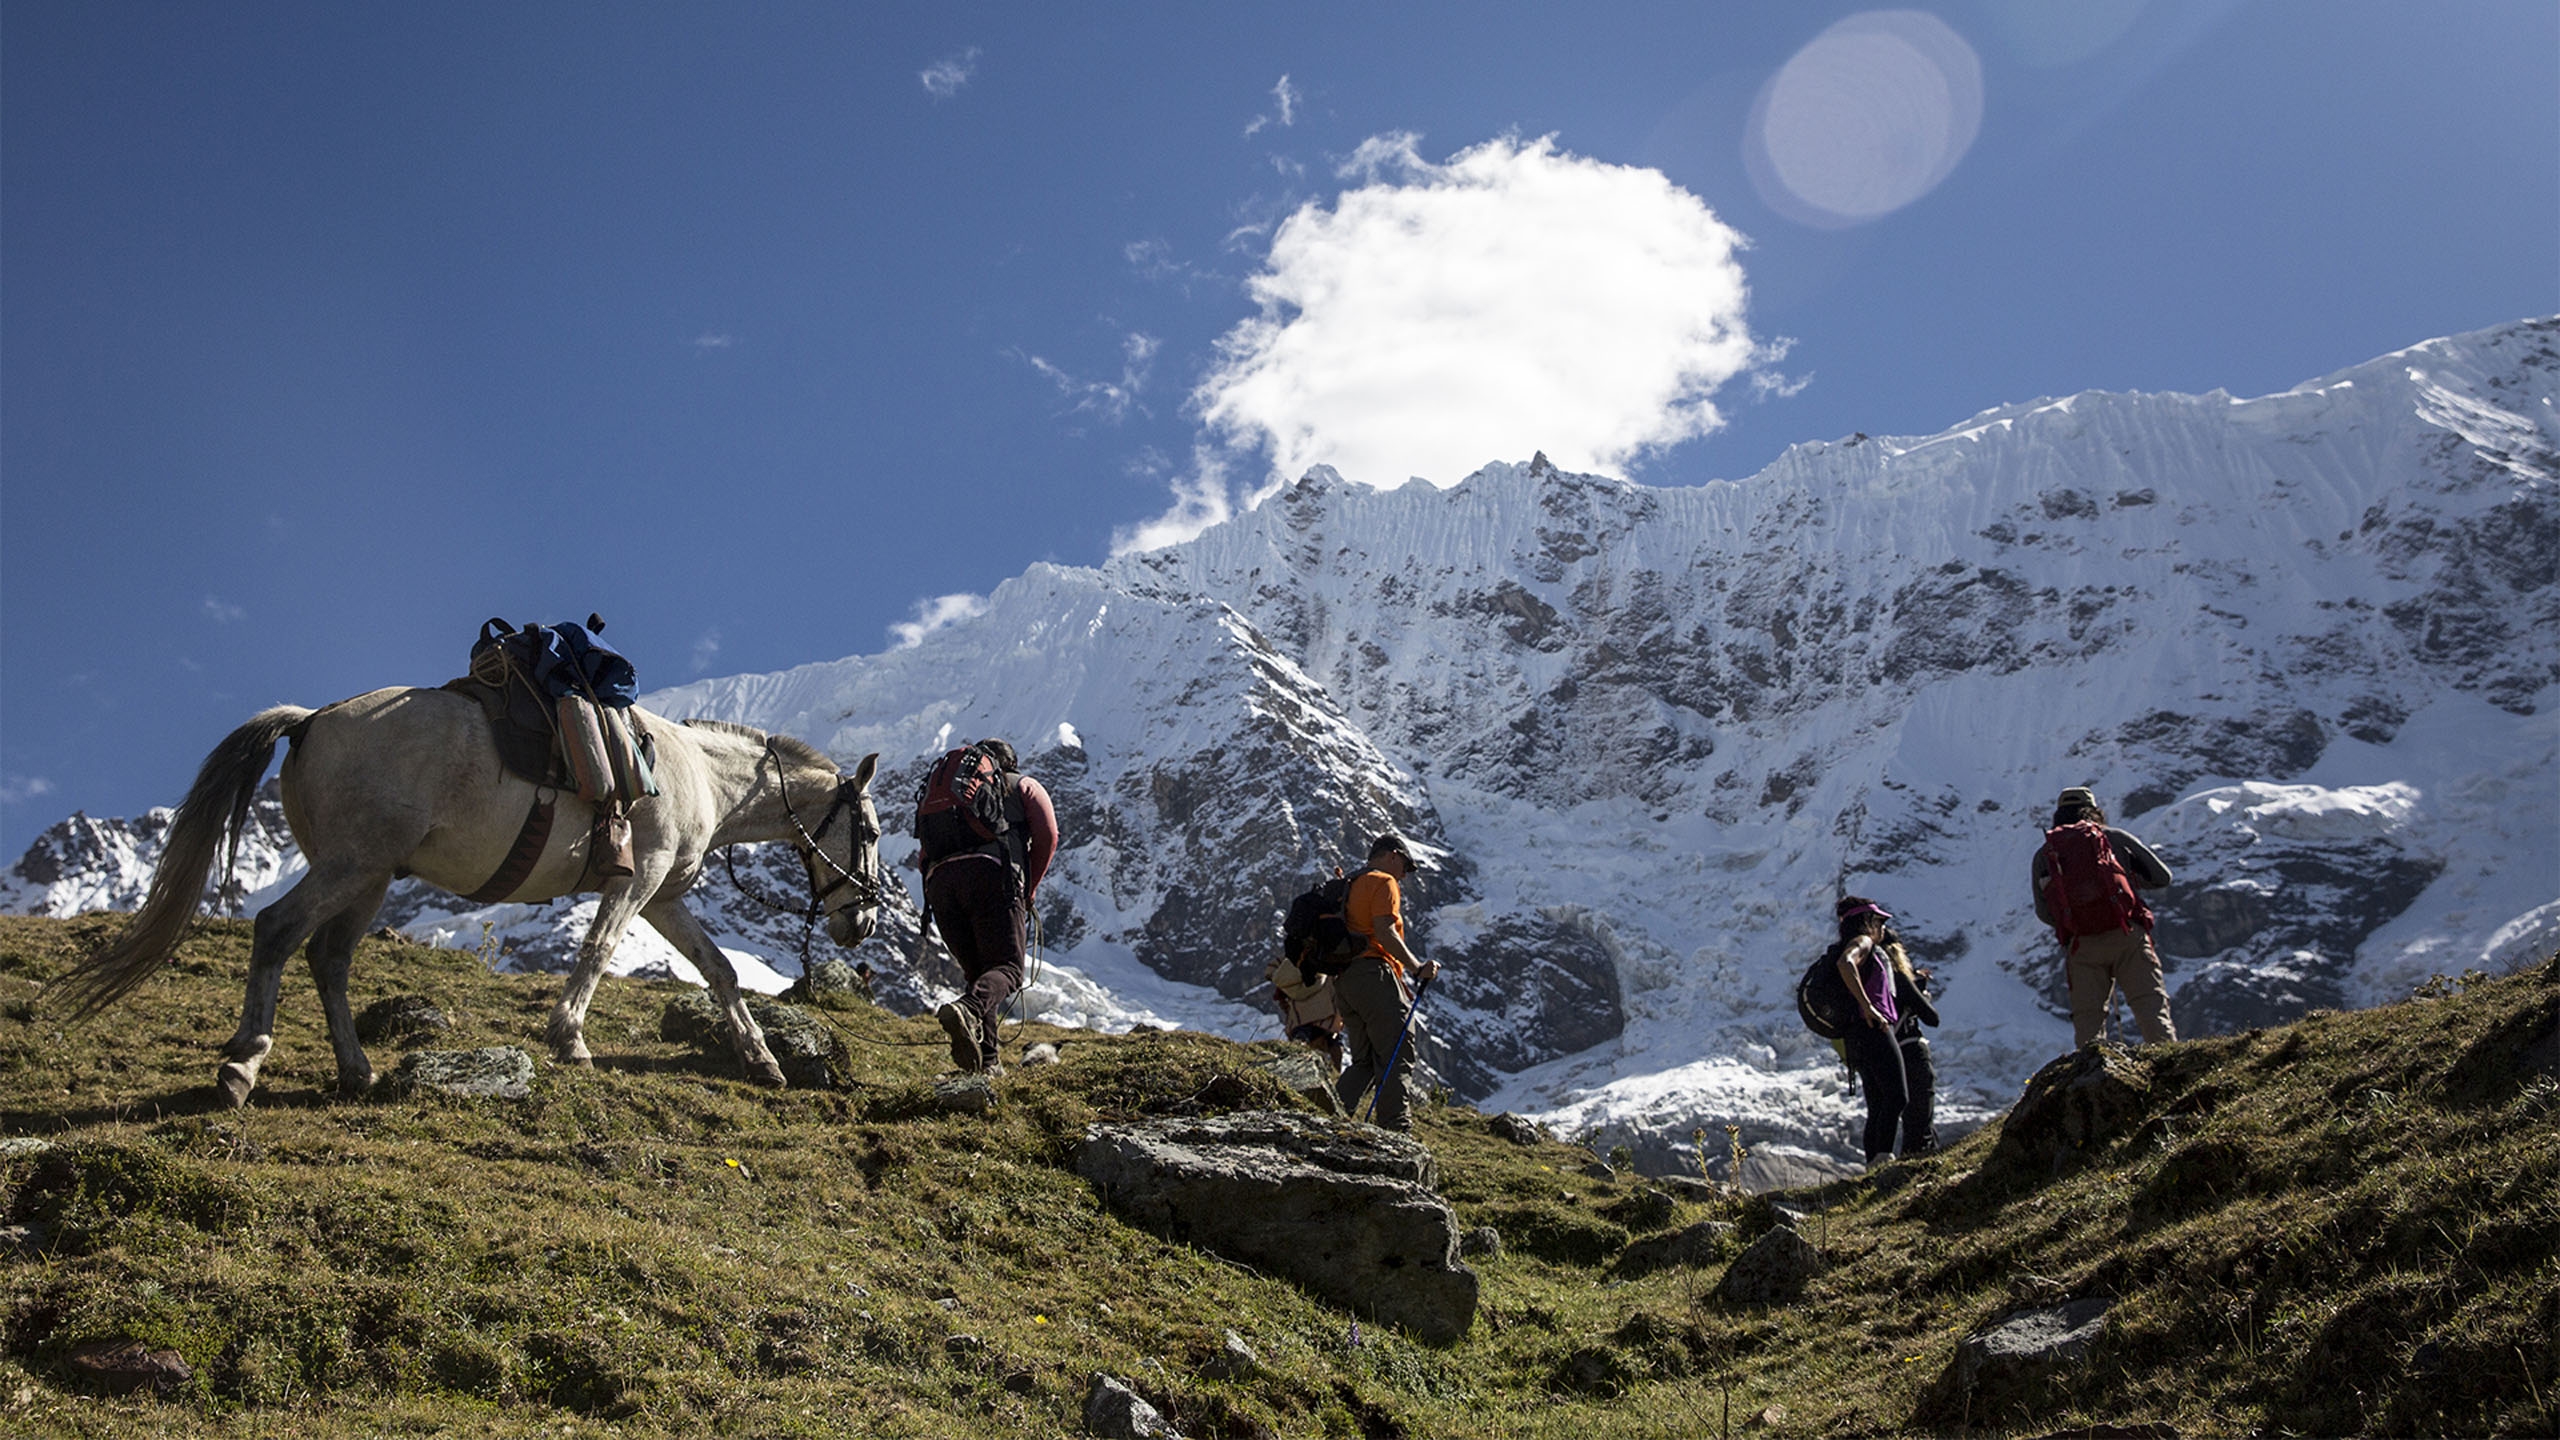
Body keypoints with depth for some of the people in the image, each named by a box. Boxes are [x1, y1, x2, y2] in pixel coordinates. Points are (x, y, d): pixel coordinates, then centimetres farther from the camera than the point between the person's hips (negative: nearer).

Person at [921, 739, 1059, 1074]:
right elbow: (1047, 835, 9)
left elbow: (925, 857, 27)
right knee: (1008, 968, -6)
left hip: (939, 877, 4)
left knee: (977, 971, 15)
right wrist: (1030, 890, 18)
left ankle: (984, 1061, 2)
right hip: (993, 873, -4)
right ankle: (968, 1010, -38)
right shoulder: (1024, 785, 26)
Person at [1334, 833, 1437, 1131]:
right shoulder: (1383, 882, -1)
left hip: (1343, 979, 9)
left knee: (1364, 1061, 12)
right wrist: (1417, 968, -14)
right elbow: (1384, 932, -15)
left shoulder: (1350, 886, 25)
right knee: (1395, 1057, -6)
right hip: (1374, 975, -9)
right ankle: (1396, 1126, -11)